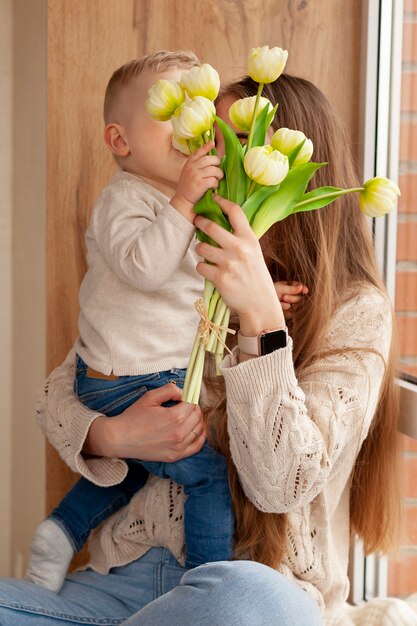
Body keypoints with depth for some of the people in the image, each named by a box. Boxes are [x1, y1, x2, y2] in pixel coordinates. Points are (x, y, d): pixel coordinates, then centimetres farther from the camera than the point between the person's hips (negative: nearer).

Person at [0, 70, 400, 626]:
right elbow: (59, 391, 11)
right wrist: (110, 437, -12)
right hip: (126, 575, 2)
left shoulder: (355, 310, -3)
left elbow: (281, 485, -13)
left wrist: (260, 313, -23)